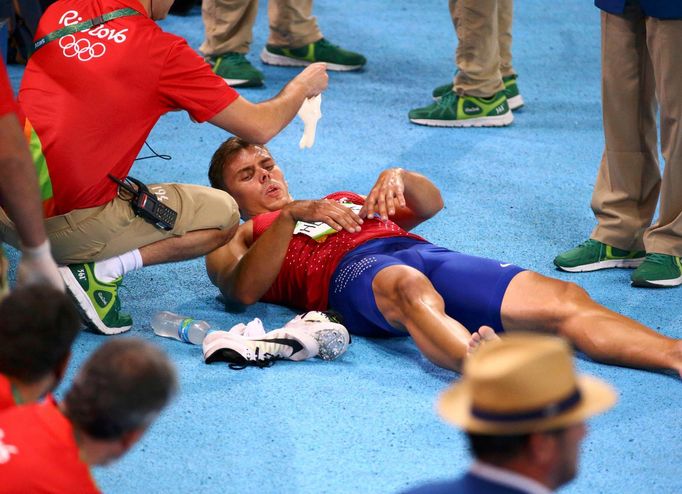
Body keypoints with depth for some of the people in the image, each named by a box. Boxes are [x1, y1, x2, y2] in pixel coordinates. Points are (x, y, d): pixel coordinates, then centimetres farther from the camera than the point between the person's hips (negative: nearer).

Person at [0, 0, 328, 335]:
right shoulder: (162, 50, -7)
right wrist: (302, 87, 23)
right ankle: (101, 272, -6)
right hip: (72, 224, -7)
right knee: (224, 216, 10)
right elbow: (260, 127, 2)